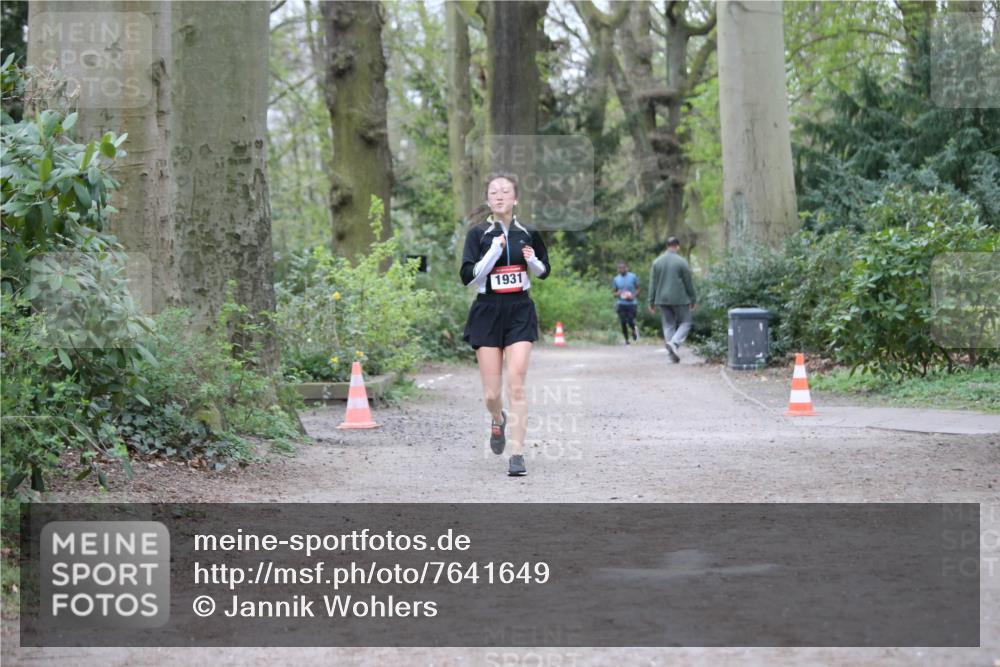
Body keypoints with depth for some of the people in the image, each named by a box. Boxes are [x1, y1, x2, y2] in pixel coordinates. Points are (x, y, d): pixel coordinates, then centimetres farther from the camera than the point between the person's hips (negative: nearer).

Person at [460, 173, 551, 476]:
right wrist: (493, 252, -20)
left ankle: (517, 454, -8)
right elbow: (467, 276, -10)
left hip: (520, 311, 0)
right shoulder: (478, 233, -1)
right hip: (487, 312, 0)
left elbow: (544, 271, 18)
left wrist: (533, 261, -4)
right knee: (491, 393, 1)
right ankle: (499, 420, 37)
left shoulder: (528, 233, 5)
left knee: (516, 385, -12)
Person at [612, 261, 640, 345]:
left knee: (630, 322, -10)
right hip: (621, 304, 2)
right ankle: (626, 339, 14)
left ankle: (634, 329, 25)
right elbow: (613, 292, 12)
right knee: (623, 323, -2)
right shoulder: (616, 279, 6)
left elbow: (638, 289, 6)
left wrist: (633, 296, -13)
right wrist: (617, 293, -12)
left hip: (632, 303, -2)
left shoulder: (633, 277, 0)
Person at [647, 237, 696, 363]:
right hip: (679, 299, -4)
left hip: (663, 299, 4)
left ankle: (672, 354, 6)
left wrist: (652, 301, 10)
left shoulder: (657, 261, 5)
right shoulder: (681, 262, -8)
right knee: (685, 323, 7)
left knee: (668, 325, 10)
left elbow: (653, 283, 5)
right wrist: (693, 300, 5)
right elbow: (688, 282, -4)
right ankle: (674, 343, -17)